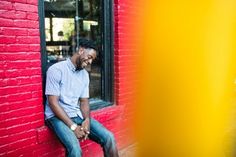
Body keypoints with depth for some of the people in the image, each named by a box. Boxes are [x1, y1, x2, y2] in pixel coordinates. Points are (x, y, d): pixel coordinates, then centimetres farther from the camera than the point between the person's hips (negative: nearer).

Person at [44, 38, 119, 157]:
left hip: (78, 115, 6)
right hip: (57, 116, -5)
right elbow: (53, 102, -16)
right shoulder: (56, 70, -12)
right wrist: (73, 126, -21)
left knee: (108, 138, -12)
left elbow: (84, 101, 11)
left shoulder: (85, 74, 9)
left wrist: (87, 120, -11)